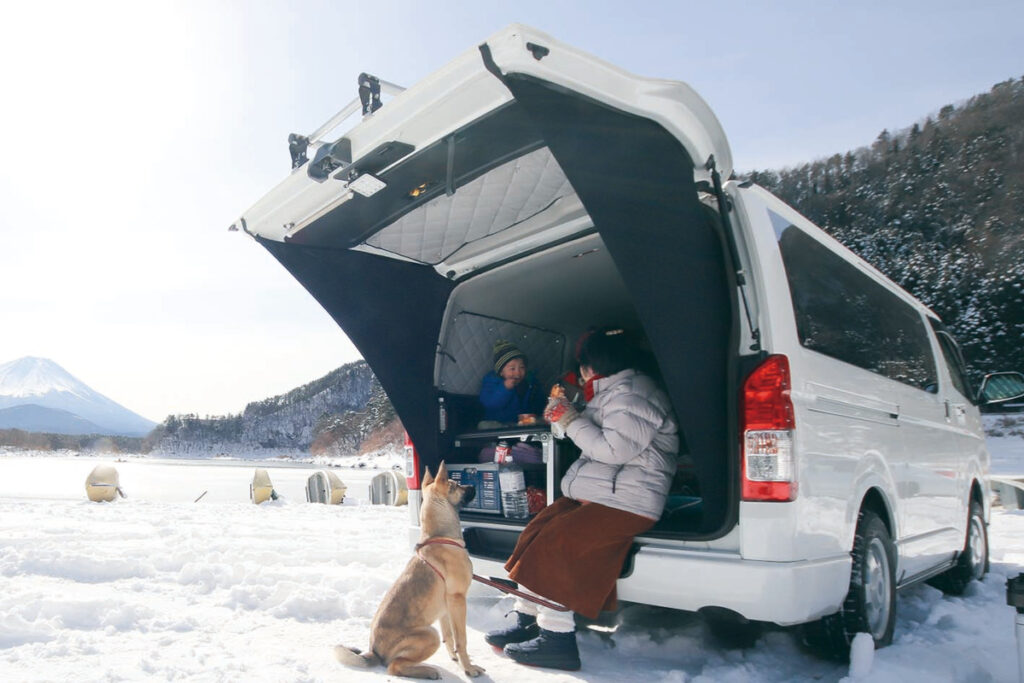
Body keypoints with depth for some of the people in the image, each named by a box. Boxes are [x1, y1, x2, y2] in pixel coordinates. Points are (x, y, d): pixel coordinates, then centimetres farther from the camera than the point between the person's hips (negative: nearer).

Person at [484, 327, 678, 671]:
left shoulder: (631, 393, -14)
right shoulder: (611, 391, 18)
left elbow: (615, 449, -24)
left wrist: (572, 420, -15)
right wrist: (566, 415, 11)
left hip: (624, 502, -10)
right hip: (591, 494, 10)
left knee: (554, 542, -20)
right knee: (536, 531, 0)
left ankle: (557, 639, -11)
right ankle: (528, 622, 8)